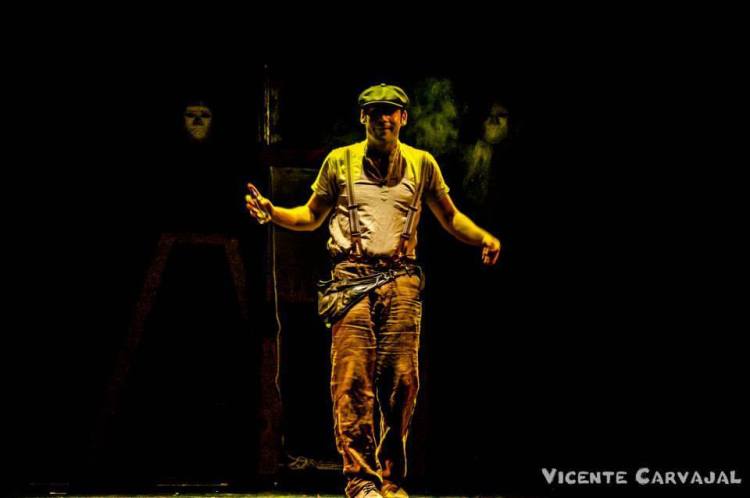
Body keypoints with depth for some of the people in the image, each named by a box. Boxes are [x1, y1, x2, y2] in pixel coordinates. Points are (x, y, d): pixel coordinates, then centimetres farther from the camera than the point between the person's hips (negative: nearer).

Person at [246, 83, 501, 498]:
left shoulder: (421, 163, 14)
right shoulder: (340, 161, 11)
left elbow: (449, 216, 20)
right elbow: (312, 216, 19)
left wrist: (484, 238, 2)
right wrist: (270, 212, 2)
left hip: (402, 281, 1)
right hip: (352, 277, -1)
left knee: (402, 383, -3)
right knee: (352, 381, -10)